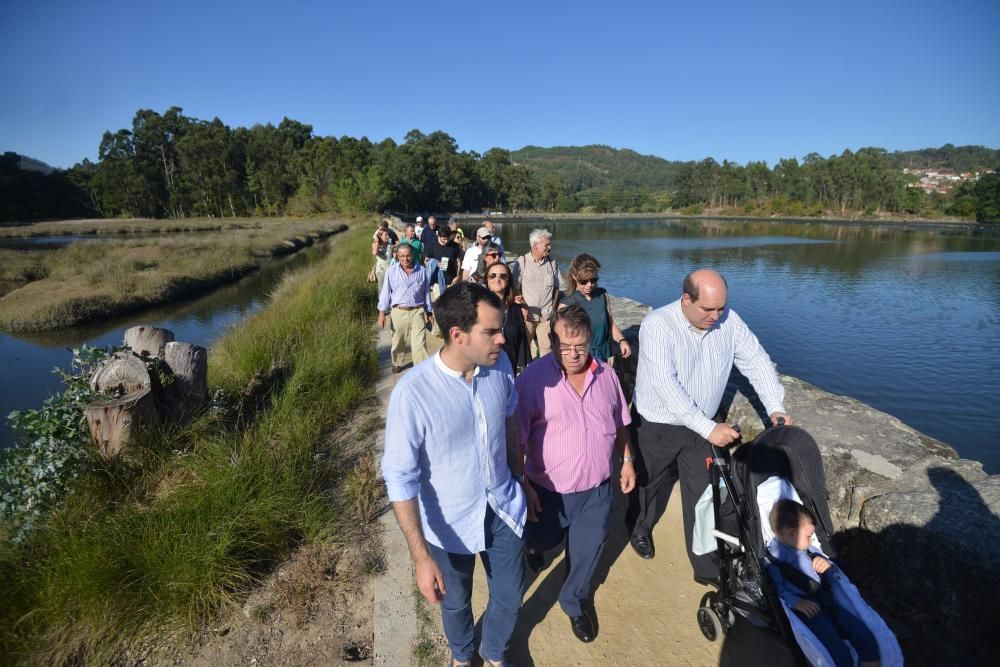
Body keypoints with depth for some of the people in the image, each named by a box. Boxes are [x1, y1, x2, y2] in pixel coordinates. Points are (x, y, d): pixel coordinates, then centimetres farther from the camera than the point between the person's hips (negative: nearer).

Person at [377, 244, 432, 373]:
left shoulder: (421, 271, 0)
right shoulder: (391, 271, -2)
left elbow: (426, 292, 8)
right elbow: (385, 292, 0)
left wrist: (428, 312, 10)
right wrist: (382, 312, -4)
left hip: (417, 311, 0)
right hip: (398, 311, 1)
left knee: (420, 343, -4)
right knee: (398, 341, 17)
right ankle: (397, 363, 40)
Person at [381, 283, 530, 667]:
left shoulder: (500, 365, -16)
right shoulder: (412, 393, -31)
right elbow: (400, 479, -23)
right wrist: (421, 556, -23)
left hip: (503, 508, 3)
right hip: (450, 523, -3)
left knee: (510, 598, 22)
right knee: (455, 602, 25)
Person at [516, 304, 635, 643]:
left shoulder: (606, 374, -5)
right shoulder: (534, 377, -21)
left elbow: (619, 423, 10)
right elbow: (517, 439, -17)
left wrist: (627, 460, 10)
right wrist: (523, 485, -16)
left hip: (598, 489, 3)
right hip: (550, 489, -3)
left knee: (587, 550, 18)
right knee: (543, 538, 23)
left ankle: (574, 602, 47)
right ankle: (532, 544, 61)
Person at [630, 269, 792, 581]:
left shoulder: (729, 320, -9)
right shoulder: (657, 325, -26)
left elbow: (756, 359, -2)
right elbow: (666, 385, -33)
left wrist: (775, 407, -15)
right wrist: (709, 428, -36)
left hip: (701, 427, 4)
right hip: (658, 426, -3)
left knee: (703, 497, 9)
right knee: (650, 487, 18)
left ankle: (707, 567, 26)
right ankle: (640, 529, 49)